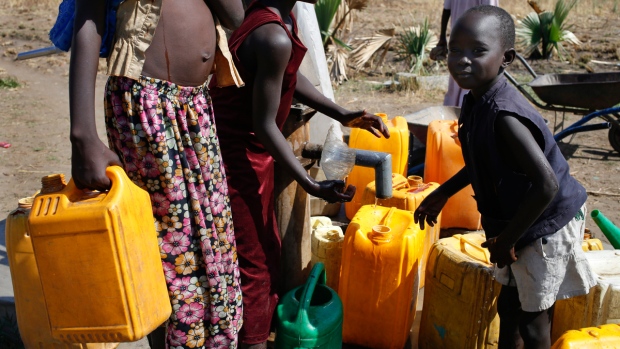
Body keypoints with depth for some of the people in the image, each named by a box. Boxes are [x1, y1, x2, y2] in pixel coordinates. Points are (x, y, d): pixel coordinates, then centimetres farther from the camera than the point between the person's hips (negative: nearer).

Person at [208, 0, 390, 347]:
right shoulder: (275, 37, -29)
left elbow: (289, 76, 14)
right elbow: (264, 124, -25)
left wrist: (343, 115, 11)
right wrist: (311, 185, -24)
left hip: (252, 154, 10)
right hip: (238, 158, -10)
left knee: (268, 252, 21)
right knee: (253, 264, 3)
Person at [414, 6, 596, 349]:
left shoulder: (505, 117, -32)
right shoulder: (478, 101, -4)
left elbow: (547, 185, -33)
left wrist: (506, 239, -23)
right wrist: (442, 194, 18)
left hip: (543, 227, -8)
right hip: (514, 222, 8)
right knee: (508, 306, 23)